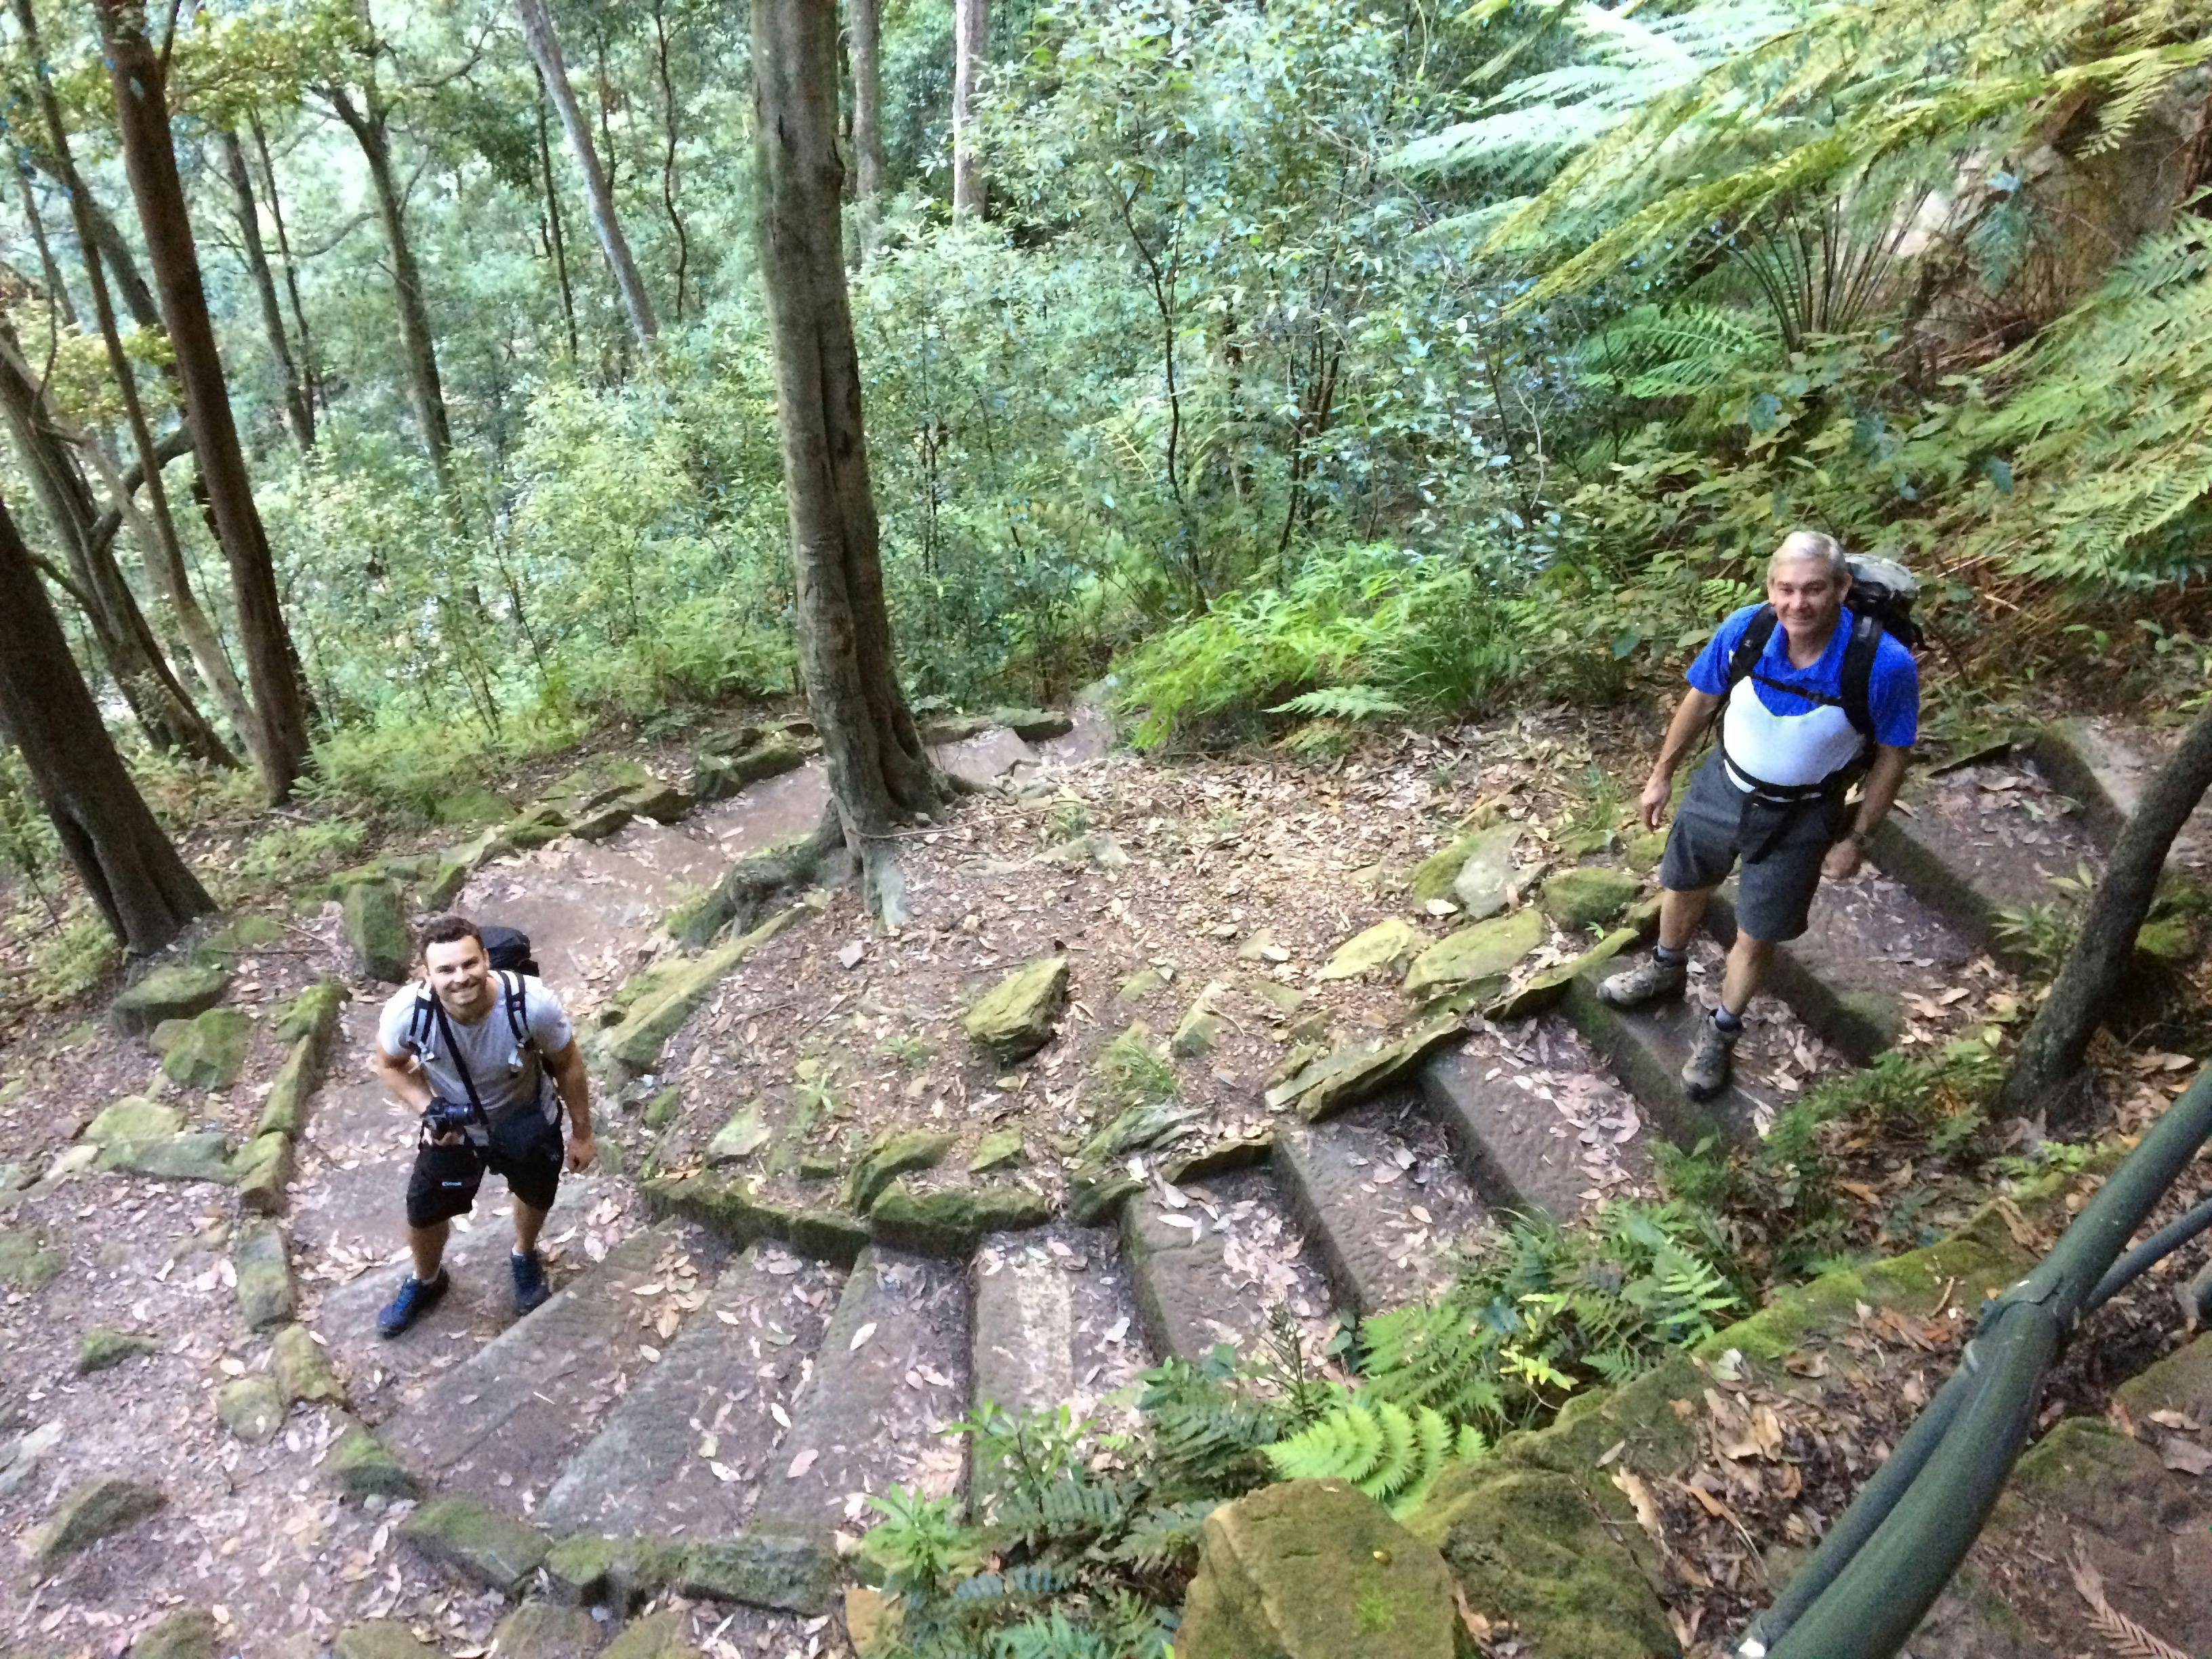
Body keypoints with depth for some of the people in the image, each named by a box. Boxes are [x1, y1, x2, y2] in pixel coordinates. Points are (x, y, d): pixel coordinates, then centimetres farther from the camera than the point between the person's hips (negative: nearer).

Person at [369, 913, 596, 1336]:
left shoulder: (533, 1004, -39)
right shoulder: (407, 1012, -34)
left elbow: (568, 1066, -19)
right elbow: (389, 1065, -9)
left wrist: (582, 1133, -7)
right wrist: (427, 1110, -25)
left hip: (528, 1123, -1)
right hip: (452, 1127, 1)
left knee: (535, 1195, 26)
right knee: (423, 1211, 18)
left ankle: (524, 1256, 63)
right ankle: (425, 1281, 54)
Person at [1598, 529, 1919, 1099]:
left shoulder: (1885, 664, -30)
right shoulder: (1744, 630, -24)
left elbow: (1893, 754, -12)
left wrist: (1857, 838, -7)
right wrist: (1662, 773, 5)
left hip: (1801, 818, -2)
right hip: (1721, 786, 3)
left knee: (1756, 938, 12)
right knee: (1682, 887, 25)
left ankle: (1721, 1034, 40)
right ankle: (1667, 970, 57)